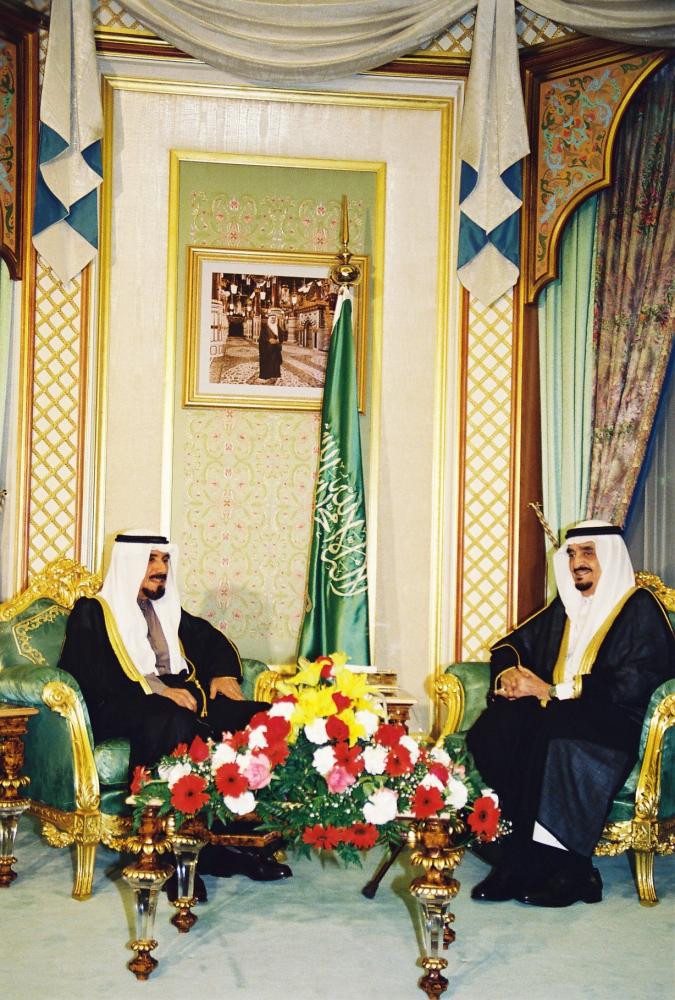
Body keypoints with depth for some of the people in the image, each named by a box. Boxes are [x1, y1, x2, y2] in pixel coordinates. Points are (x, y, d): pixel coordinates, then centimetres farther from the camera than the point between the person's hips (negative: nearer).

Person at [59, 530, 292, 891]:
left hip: (179, 696, 6)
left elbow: (211, 639, 35)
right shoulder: (93, 612, 8)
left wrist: (223, 672, 12)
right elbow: (93, 672, -7)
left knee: (258, 718, -21)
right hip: (121, 709, -6)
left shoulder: (168, 610, 28)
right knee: (174, 724, -42)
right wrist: (153, 689, -19)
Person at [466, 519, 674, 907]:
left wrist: (552, 692, -16)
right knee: (492, 731, -26)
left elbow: (631, 687, -14)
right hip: (556, 713, 6)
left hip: (614, 724, -6)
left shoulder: (639, 608, -1)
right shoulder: (565, 607, 19)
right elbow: (513, 643, 23)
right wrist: (508, 672, -2)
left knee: (551, 741, -38)